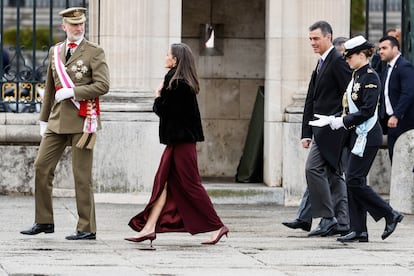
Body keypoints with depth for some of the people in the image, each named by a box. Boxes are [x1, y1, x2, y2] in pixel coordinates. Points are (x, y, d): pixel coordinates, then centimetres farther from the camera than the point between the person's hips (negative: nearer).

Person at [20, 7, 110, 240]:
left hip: (82, 120, -6)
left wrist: (72, 91, -16)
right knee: (42, 167, 2)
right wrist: (44, 119, 20)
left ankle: (87, 228, 2)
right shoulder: (55, 51, 14)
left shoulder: (95, 52, -3)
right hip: (58, 120, 6)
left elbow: (103, 86, -12)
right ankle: (44, 221, 13)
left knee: (82, 175, -3)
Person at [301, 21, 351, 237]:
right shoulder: (321, 64, 19)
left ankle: (327, 217, -11)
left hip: (331, 128, -10)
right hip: (322, 129, 10)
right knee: (333, 173, 9)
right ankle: (342, 222, 11)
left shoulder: (338, 61, -11)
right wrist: (307, 133, 17)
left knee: (313, 168, -14)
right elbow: (311, 101, 19)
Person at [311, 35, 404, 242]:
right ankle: (358, 231, 7)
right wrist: (333, 119, 9)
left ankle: (390, 215, -1)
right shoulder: (356, 76, 15)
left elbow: (367, 111, -20)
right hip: (358, 135, 10)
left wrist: (342, 121, -17)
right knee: (353, 182, 6)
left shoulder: (370, 77, -14)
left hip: (368, 137, -10)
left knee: (354, 181, -11)